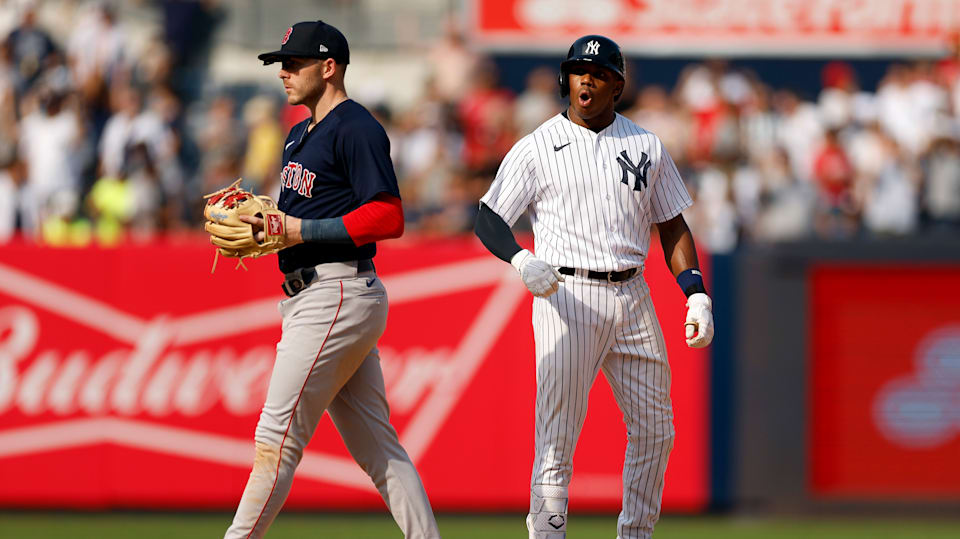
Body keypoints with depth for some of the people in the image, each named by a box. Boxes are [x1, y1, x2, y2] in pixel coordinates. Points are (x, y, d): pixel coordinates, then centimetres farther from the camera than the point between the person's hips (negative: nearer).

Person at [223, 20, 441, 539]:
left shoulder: (356, 129, -11)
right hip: (307, 298, 10)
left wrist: (301, 230, -20)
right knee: (377, 447, 7)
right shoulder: (301, 135, 20)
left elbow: (388, 217, -19)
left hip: (339, 296, -10)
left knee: (278, 433, -11)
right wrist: (263, 225, 6)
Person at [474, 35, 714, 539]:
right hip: (566, 298, -4)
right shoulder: (536, 148, -1)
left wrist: (697, 295, 4)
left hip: (632, 297, 5)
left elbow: (672, 226, 16)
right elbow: (488, 218, -6)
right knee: (557, 435, -9)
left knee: (654, 430, 7)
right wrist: (521, 260, -27)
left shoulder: (647, 147, 11)